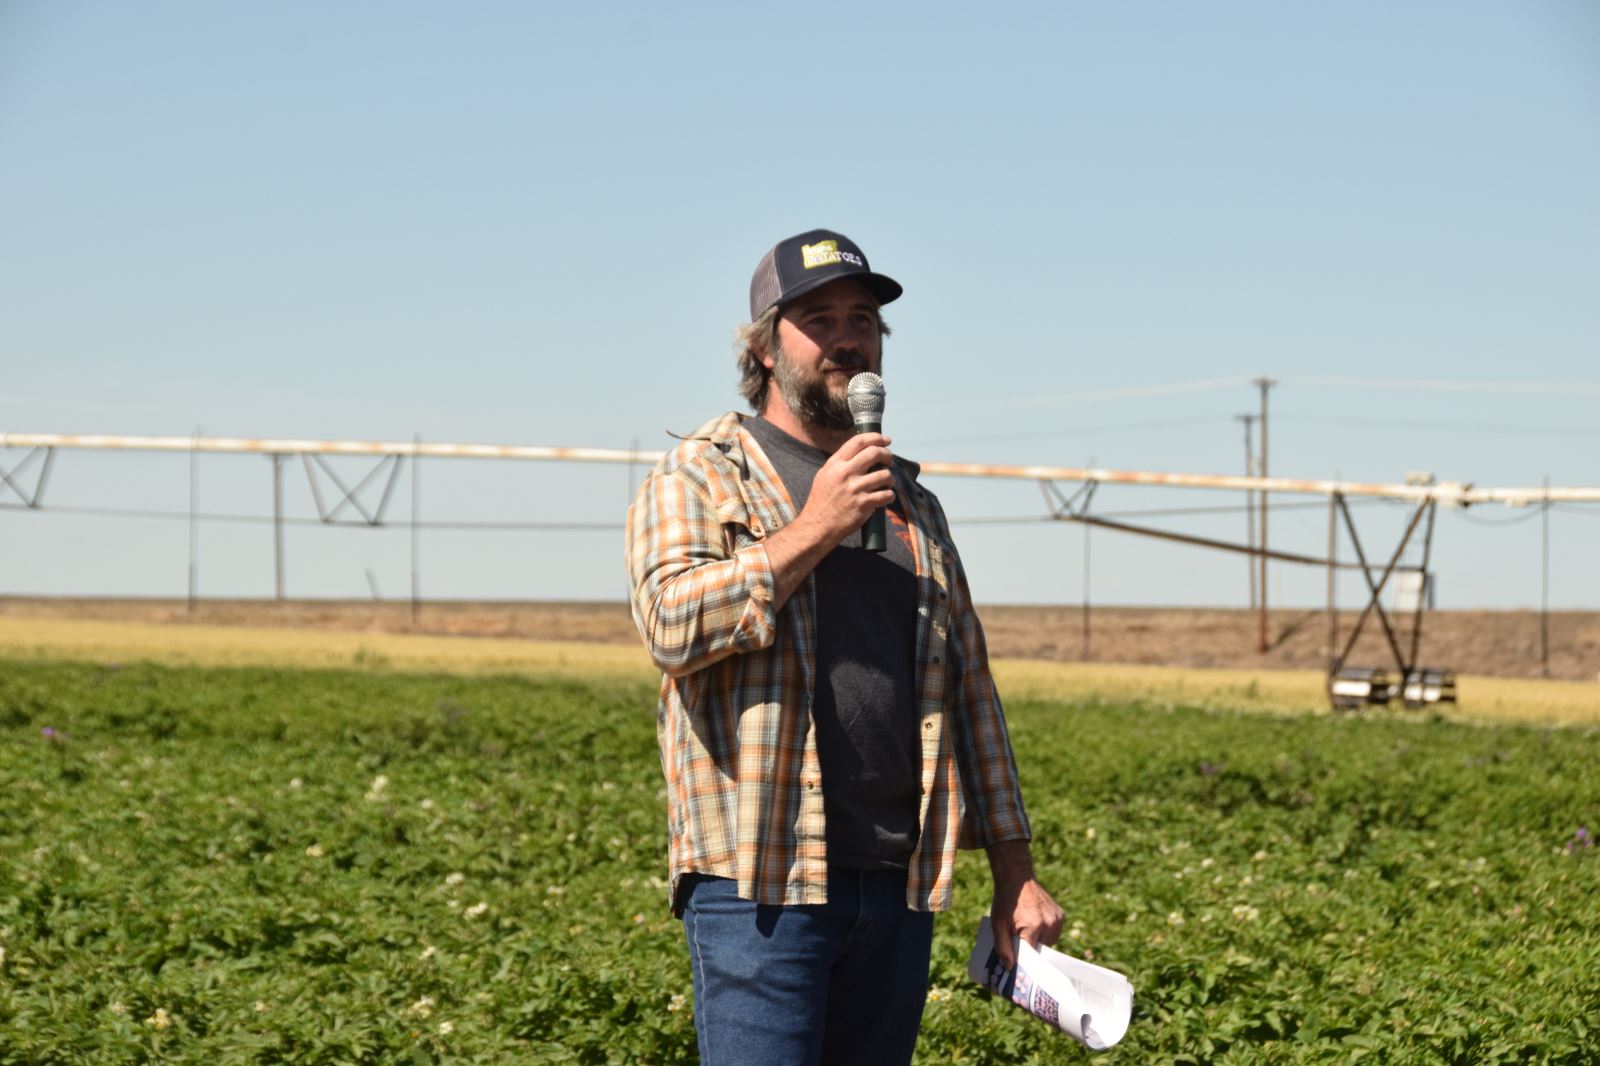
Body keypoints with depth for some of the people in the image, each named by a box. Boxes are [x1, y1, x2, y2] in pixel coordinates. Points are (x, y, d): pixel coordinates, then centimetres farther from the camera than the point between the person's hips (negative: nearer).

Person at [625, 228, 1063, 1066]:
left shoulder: (912, 504, 20)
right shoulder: (699, 478, 4)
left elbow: (968, 691, 19)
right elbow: (671, 622, -14)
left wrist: (1014, 872, 15)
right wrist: (810, 532, -17)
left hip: (899, 882, 6)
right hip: (760, 882, -6)